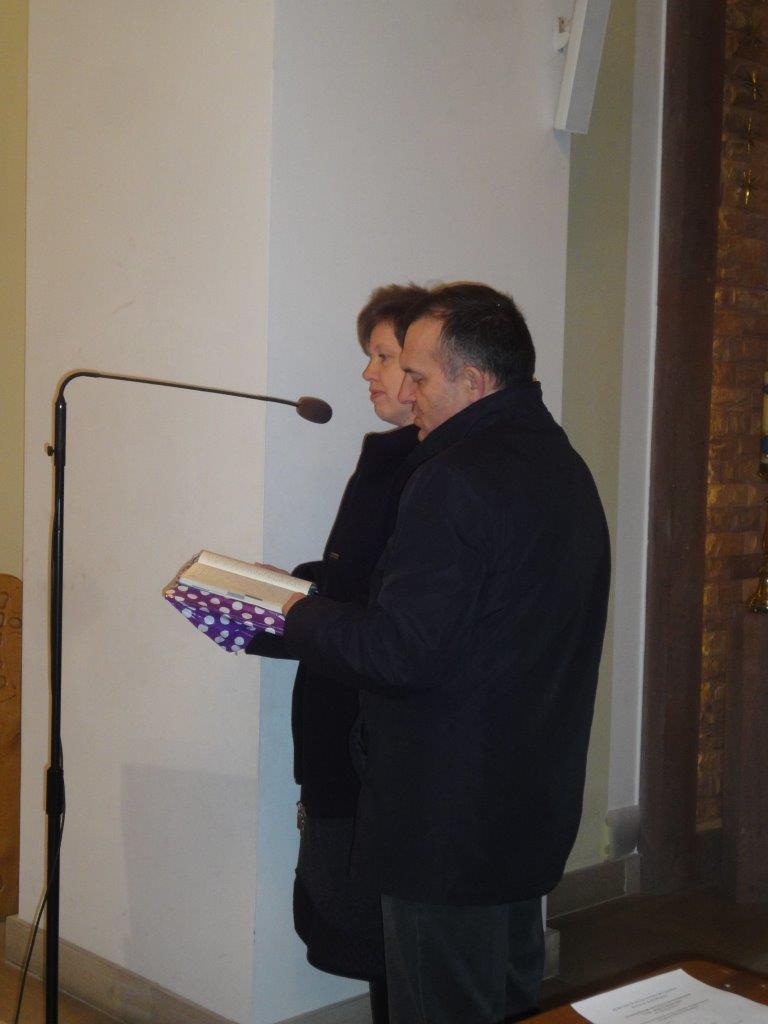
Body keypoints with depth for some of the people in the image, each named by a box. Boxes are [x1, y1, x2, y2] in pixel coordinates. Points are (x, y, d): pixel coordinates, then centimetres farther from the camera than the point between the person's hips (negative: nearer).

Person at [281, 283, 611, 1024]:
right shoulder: (564, 464, 10)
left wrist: (300, 617, -7)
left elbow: (397, 651, -23)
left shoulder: (456, 478, -21)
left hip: (448, 817, -10)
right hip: (535, 805, 10)